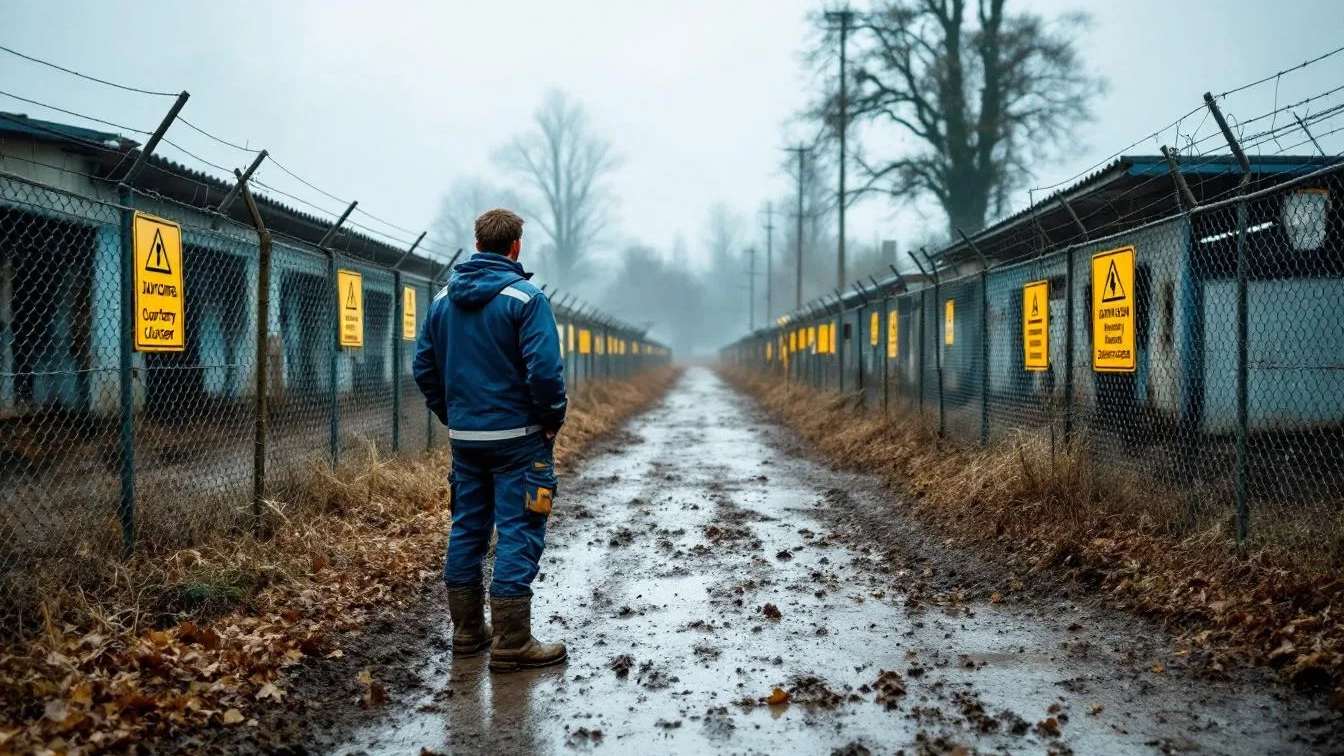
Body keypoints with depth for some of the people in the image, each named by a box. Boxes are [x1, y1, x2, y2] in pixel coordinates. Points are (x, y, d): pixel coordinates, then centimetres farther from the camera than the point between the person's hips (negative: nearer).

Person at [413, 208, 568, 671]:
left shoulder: (443, 299, 7)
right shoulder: (525, 297, -13)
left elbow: (424, 367, 10)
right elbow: (544, 371, -19)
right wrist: (553, 420, -5)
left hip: (463, 437, 6)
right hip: (517, 437, -6)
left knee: (467, 529, 14)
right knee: (518, 535, -2)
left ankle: (467, 631, 21)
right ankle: (511, 643, -1)